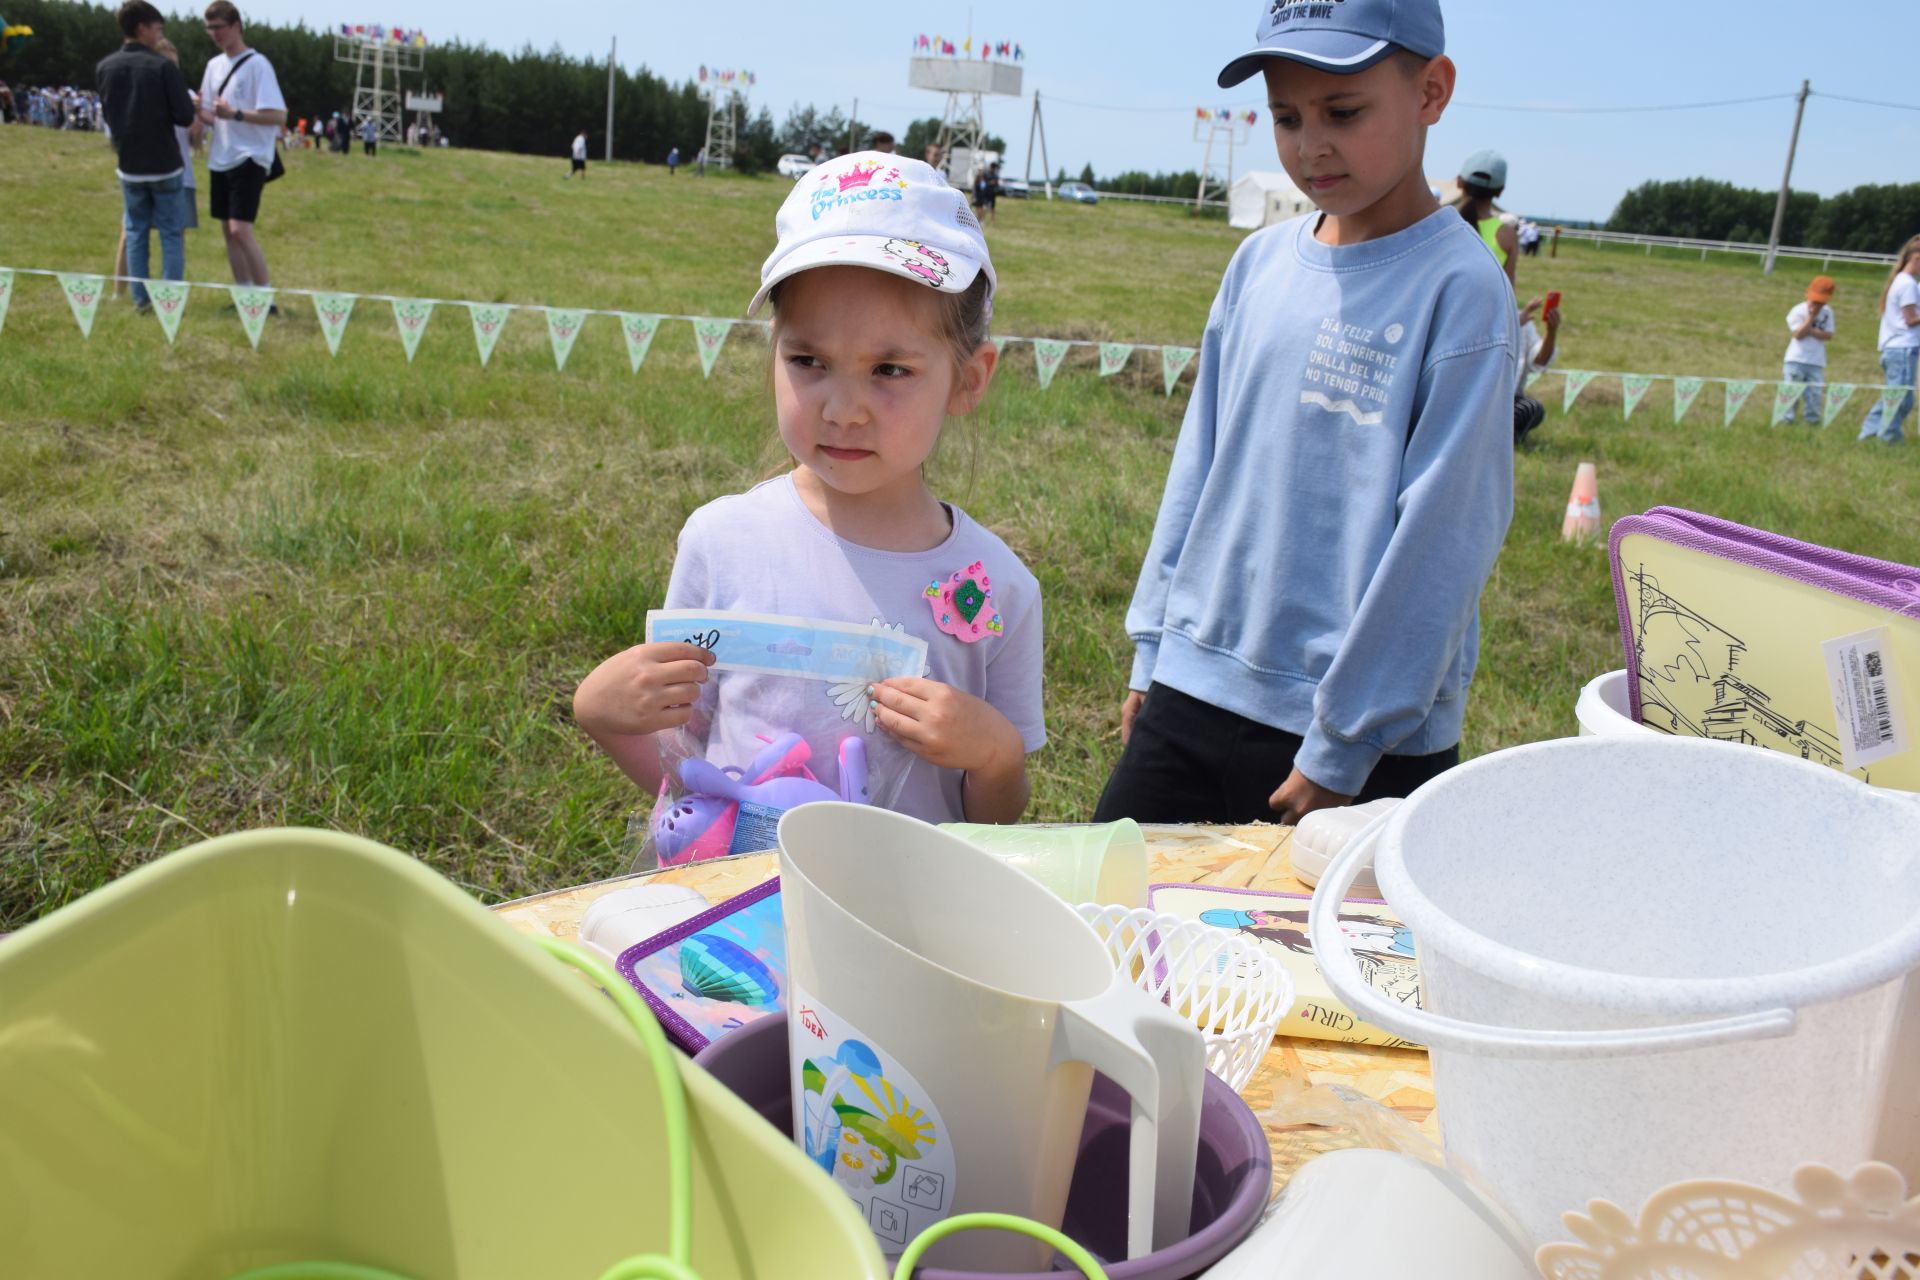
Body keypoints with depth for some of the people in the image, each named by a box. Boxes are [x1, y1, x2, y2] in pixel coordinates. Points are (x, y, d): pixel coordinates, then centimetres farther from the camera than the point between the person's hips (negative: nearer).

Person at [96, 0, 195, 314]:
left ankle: (141, 298, 12)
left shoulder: (104, 67, 2)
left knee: (136, 232, 13)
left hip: (128, 165, 4)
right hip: (164, 164, -4)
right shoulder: (164, 67, -13)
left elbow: (108, 114, 12)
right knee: (171, 233, 5)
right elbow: (185, 116, -12)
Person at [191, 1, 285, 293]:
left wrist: (236, 114, -23)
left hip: (249, 158, -8)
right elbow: (207, 111, 19)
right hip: (220, 159, 8)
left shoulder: (257, 64, -9)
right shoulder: (214, 65, 13)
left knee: (241, 230, -16)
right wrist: (200, 119, -4)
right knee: (228, 230, 9)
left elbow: (278, 116, -15)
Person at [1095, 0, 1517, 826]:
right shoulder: (1260, 264, 5)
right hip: (1195, 687, 5)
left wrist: (1341, 748, -13)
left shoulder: (1461, 292, -12)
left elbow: (1440, 536, -14)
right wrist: (1153, 646, 12)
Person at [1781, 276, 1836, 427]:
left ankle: (1813, 419, 8)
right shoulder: (1798, 311, -6)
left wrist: (1810, 330, -15)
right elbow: (1799, 334, -15)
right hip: (1796, 360, -3)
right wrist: (1811, 317, -17)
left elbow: (1828, 336, -3)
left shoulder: (1827, 313, 4)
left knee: (1815, 392, 0)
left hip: (1816, 362, 3)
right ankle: (1787, 418, 0)